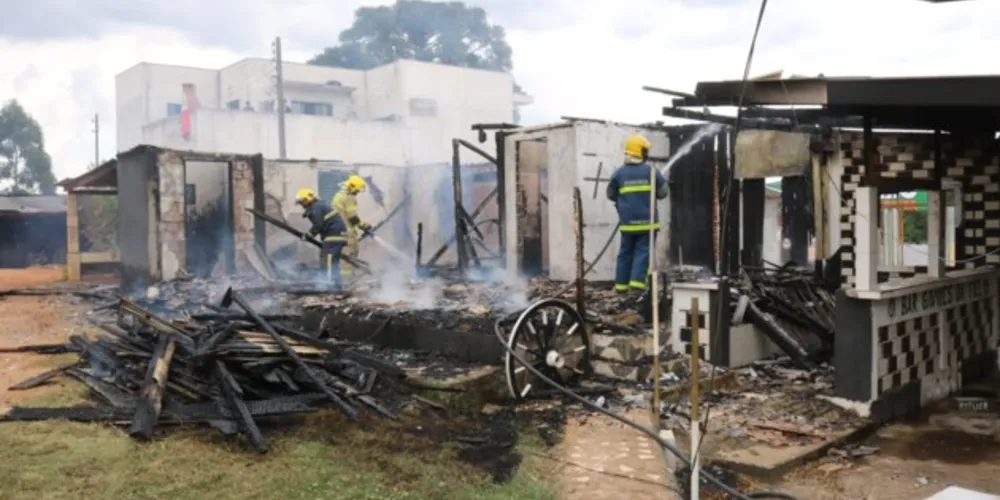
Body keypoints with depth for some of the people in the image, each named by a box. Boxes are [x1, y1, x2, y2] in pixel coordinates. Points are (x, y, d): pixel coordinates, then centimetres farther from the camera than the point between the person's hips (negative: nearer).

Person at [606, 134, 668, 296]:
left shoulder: (619, 173, 0)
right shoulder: (651, 171, -4)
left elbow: (611, 195, 8)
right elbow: (663, 193, 2)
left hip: (627, 222, 2)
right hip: (647, 221, -2)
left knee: (625, 252, 11)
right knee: (642, 252, -1)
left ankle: (621, 285, 14)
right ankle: (637, 284, -11)